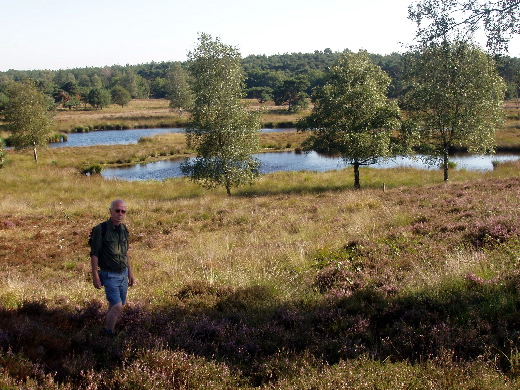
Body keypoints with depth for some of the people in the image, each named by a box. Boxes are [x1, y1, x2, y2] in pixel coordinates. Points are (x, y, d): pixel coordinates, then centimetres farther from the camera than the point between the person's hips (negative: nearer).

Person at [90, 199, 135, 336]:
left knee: (115, 305, 13)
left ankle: (108, 328, 30)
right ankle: (108, 334, 2)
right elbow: (94, 254, -13)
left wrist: (130, 272, 17)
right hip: (109, 275, -6)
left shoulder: (124, 229, 4)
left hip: (123, 273, 7)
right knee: (117, 307, -13)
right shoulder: (100, 230, -16)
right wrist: (95, 277, -15)